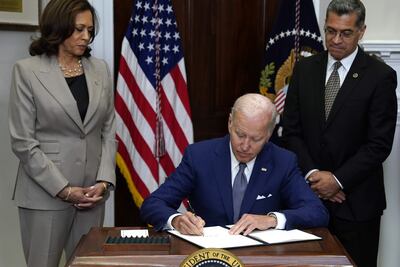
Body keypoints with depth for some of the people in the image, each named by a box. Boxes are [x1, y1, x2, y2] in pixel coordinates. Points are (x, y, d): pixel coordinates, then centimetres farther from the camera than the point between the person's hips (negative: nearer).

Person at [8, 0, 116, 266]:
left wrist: (104, 181, -5)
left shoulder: (100, 69, 7)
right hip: (46, 193, -3)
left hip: (92, 191, 4)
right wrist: (64, 189, -12)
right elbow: (23, 142, -8)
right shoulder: (27, 70, -5)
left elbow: (109, 130, 8)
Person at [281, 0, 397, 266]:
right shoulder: (304, 69, 6)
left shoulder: (381, 76, -7)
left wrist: (338, 180, -14)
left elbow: (380, 144, -10)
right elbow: (292, 130, 5)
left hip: (356, 201, -3)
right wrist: (312, 173, -8)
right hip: (310, 194, 3)